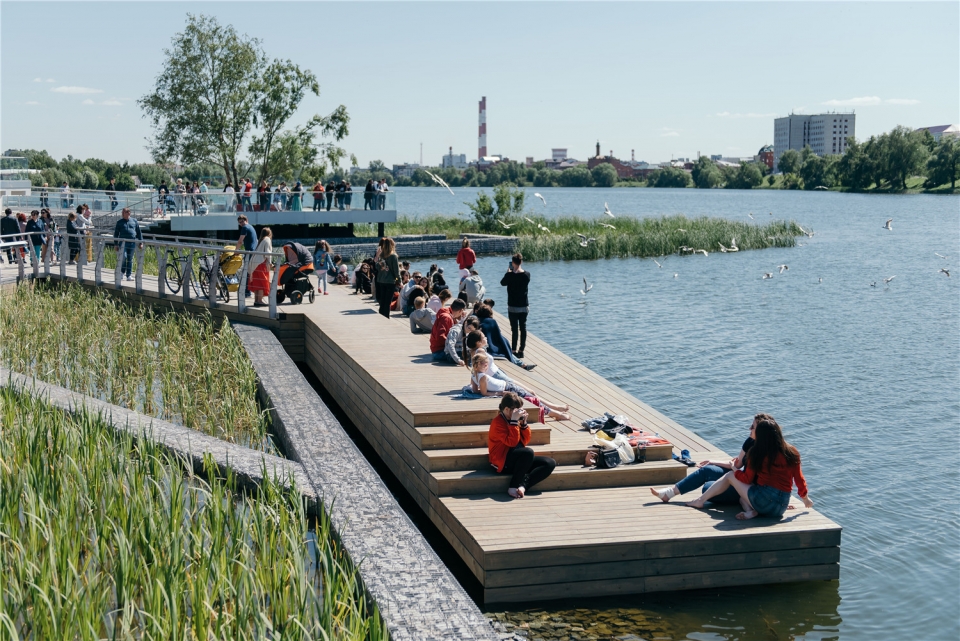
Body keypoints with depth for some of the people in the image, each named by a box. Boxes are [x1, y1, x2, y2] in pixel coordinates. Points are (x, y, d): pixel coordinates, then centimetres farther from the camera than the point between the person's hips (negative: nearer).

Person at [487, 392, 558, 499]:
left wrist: (524, 423, 0)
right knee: (528, 452, -36)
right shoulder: (498, 422, -13)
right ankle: (513, 487, -25)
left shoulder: (513, 420, 11)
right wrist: (514, 422, -24)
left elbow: (525, 441, 13)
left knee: (550, 463, -8)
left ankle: (523, 485, -25)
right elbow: (512, 442, -23)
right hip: (503, 463, -8)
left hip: (517, 459, 8)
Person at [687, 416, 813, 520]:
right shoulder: (792, 453, 2)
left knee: (729, 476, 16)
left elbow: (747, 479, 4)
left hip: (763, 500, -4)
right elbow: (800, 481, 7)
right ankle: (751, 511, 0)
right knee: (742, 497, 30)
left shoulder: (757, 453, -5)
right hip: (781, 509, 4)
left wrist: (735, 471, 23)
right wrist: (805, 499, 24)